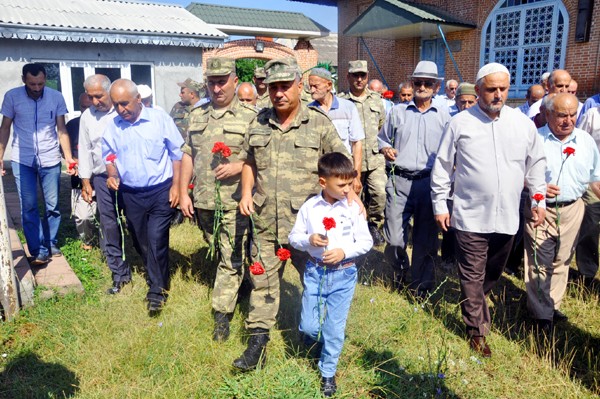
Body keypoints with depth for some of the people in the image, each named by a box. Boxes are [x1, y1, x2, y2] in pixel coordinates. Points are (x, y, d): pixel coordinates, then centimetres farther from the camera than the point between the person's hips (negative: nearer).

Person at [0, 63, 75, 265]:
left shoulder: (56, 97, -4)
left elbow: (61, 130, -1)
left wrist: (69, 157, -9)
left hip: (50, 159, 1)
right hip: (22, 160, 0)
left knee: (53, 206, 8)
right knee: (29, 208, 0)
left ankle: (51, 244, 24)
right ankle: (39, 251, 7)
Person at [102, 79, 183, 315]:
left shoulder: (159, 119, -8)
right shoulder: (112, 127, 1)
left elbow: (177, 153, -4)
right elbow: (109, 156, 14)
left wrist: (176, 185, -8)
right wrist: (112, 175, -7)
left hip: (160, 191, -4)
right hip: (130, 195, 4)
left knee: (156, 240, -9)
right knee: (142, 243, 13)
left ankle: (157, 291, 6)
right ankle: (157, 281, 34)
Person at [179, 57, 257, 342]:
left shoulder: (249, 117, -3)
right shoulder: (196, 116, 11)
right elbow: (188, 155, 12)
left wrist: (238, 166, -22)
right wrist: (183, 192, 7)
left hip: (234, 203, -5)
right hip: (203, 201, 5)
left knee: (231, 259, -2)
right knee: (217, 253, 19)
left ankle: (222, 315, 6)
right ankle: (232, 287, 40)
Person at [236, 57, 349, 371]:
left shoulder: (319, 124, -4)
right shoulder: (258, 124, 7)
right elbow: (248, 161, 18)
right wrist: (246, 191, 3)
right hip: (265, 220, 3)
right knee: (262, 280, 10)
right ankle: (257, 340, 24)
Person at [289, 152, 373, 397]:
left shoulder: (353, 209, -8)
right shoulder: (309, 207, -6)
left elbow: (366, 241, -3)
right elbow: (294, 237, 1)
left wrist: (344, 252, -18)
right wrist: (309, 240, -20)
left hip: (343, 274, -1)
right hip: (315, 271, 1)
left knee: (334, 327, 7)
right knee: (308, 327, 7)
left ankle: (328, 372, 29)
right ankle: (316, 339, 45)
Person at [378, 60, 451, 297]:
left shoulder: (443, 115, 9)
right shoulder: (398, 112, 11)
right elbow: (383, 138, 19)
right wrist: (385, 149, -3)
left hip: (430, 182, 0)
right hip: (400, 181, 0)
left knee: (426, 239, 7)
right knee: (394, 238, -4)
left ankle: (421, 286, 24)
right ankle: (400, 269, 28)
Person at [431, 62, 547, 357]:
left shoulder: (523, 123, 5)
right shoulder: (460, 123, -3)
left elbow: (536, 164, 14)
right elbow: (443, 167, 0)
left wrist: (539, 200, 12)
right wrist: (440, 205, -1)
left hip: (507, 216, 4)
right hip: (471, 216, -3)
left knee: (493, 274, 19)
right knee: (473, 276, 4)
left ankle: (472, 305, 44)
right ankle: (477, 330, 17)